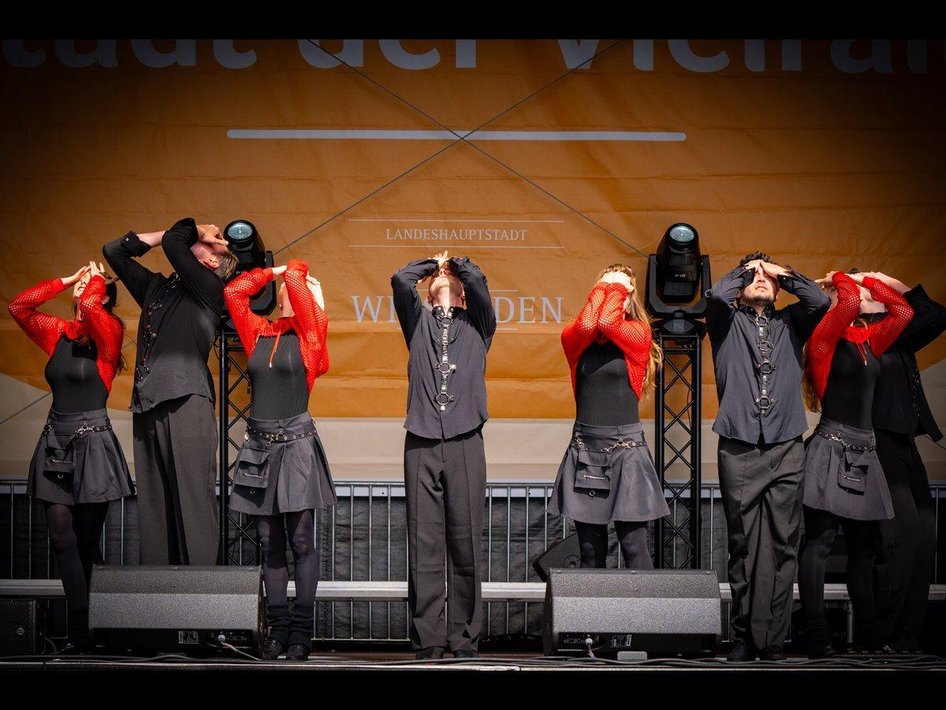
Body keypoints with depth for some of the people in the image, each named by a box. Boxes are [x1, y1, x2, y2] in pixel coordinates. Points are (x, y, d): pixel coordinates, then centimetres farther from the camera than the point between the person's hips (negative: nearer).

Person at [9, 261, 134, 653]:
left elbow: (89, 307, -23)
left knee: (85, 542, 0)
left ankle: (80, 631, 4)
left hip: (92, 444, -5)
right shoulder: (58, 333, 12)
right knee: (63, 539, -4)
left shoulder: (108, 331, -3)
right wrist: (65, 280, 8)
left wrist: (96, 280, -2)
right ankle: (78, 633, -4)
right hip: (55, 444, 5)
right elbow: (19, 306, 8)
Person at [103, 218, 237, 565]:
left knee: (192, 499, -10)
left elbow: (172, 243, -8)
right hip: (147, 406, 7)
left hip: (186, 404, -7)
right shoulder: (156, 286, 24)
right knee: (153, 503, 2)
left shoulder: (209, 288, 4)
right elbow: (114, 250, 30)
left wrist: (191, 229, 14)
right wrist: (168, 234, 23)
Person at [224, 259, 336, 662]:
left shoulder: (309, 333, 0)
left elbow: (295, 279, -9)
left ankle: (301, 631, -2)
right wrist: (272, 272, 14)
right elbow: (233, 292, 10)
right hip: (260, 445, 5)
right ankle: (277, 628, 8)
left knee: (301, 541, -3)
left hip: (296, 443, -4)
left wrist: (293, 273, 12)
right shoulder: (259, 333, 12)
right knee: (269, 543, 5)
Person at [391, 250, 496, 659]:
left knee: (466, 545, -3)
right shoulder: (418, 322, 20)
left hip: (465, 442, -1)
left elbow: (478, 281, 2)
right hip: (422, 442, 1)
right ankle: (427, 641, -5)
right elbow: (400, 280, 5)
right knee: (423, 545, -5)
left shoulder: (476, 325, 18)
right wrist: (433, 263, 21)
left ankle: (465, 640, 0)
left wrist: (455, 263, 21)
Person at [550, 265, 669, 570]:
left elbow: (607, 322, -16)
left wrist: (617, 287, 0)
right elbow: (586, 325, -13)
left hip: (625, 445, -3)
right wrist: (602, 287, 2)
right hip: (584, 448, 3)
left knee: (634, 544, -7)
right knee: (590, 548, 3)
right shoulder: (576, 338, 10)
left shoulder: (637, 334, 3)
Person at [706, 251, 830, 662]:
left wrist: (785, 274, 10)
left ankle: (772, 641, -2)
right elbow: (716, 296, -9)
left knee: (782, 547, -3)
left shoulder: (789, 323, 18)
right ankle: (743, 638, 5)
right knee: (743, 547, 0)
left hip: (786, 450, 2)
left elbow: (820, 302, -1)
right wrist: (745, 269, 7)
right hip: (739, 451, -2)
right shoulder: (728, 322, 12)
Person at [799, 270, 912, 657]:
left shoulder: (869, 339, 15)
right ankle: (817, 636, -11)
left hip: (864, 451, 8)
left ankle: (868, 634, 13)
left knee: (863, 544, 9)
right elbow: (850, 303, -22)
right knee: (819, 541, -8)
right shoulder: (825, 336, -5)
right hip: (831, 448, -8)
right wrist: (841, 279, -2)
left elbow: (903, 311, 18)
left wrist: (868, 280, 14)